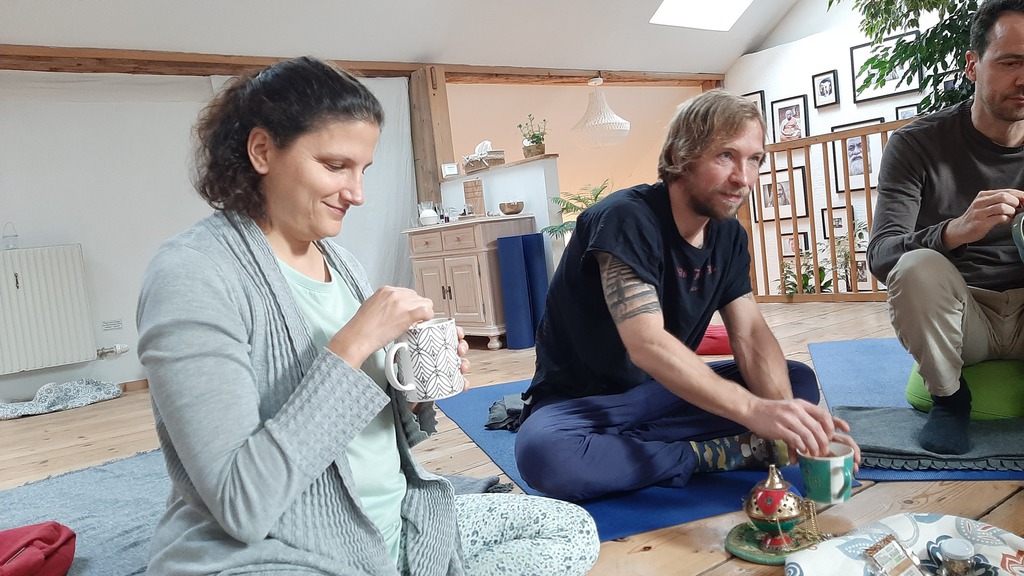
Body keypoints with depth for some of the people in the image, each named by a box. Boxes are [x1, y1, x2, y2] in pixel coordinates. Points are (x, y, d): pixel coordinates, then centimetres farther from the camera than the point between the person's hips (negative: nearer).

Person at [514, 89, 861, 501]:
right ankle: (712, 455, -21)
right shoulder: (626, 219, -22)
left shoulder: (728, 235, 2)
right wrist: (754, 410, -42)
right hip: (581, 401, -6)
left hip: (665, 391, 7)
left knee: (799, 382, -6)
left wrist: (786, 415, -26)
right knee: (543, 453, -38)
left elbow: (751, 335, -7)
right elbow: (646, 344, -34)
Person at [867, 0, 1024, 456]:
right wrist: (953, 231, -40)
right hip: (958, 312, -2)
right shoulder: (918, 144, -8)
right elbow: (881, 255, -18)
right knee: (917, 268, -33)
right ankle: (948, 397, -8)